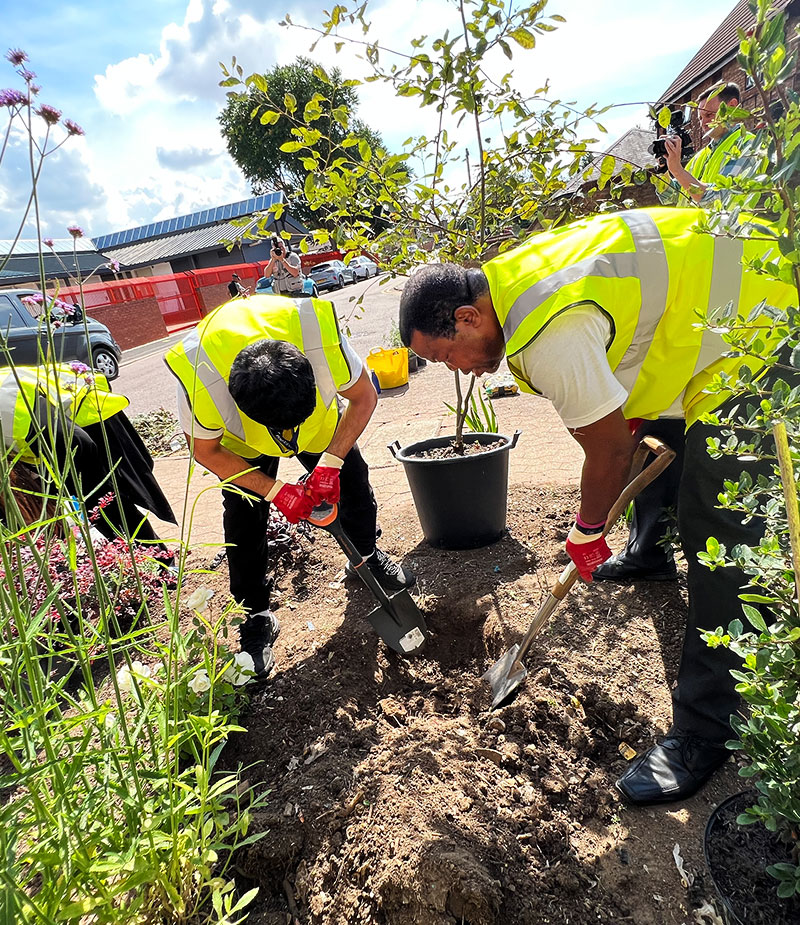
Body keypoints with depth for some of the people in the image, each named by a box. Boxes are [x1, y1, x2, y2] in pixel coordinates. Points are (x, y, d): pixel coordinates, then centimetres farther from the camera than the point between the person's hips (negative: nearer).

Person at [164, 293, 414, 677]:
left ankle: (369, 556, 32)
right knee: (244, 520, -7)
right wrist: (276, 490, -27)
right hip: (243, 441, -1)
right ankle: (256, 618, 13)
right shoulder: (197, 378, -42)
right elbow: (206, 450, -21)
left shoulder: (323, 339, -42)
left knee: (352, 480, 2)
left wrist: (331, 463, -30)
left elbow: (363, 398, -22)